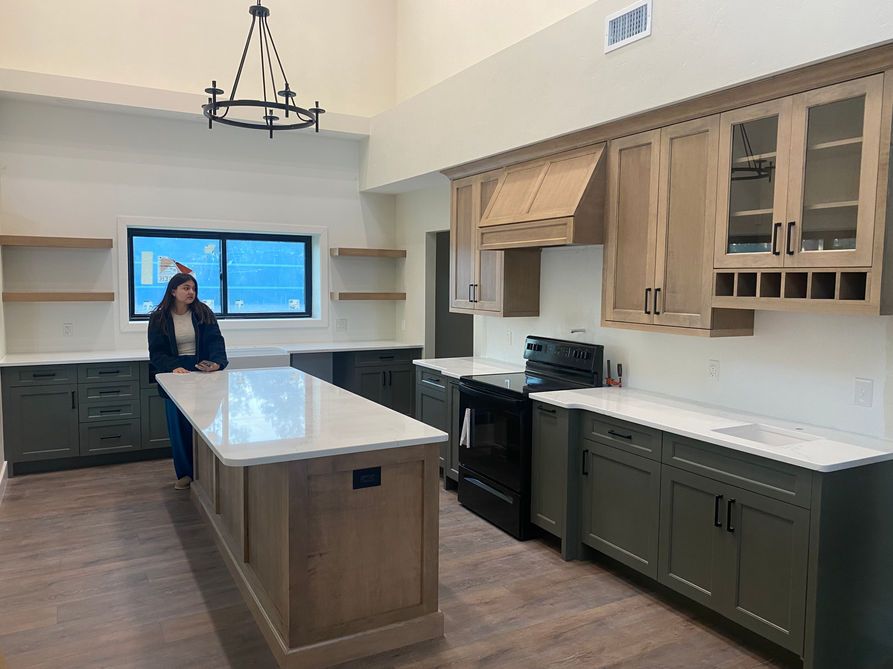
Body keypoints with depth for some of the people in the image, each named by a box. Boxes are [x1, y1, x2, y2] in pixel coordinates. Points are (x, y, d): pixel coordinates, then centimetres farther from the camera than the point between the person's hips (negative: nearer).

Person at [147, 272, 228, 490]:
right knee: (178, 426, 5)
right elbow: (156, 352, -5)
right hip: (174, 375, 0)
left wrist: (217, 362, -31)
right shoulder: (158, 318, -2)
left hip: (202, 373, 0)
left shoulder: (203, 313, -2)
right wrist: (174, 367, -24)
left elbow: (215, 341, -11)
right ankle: (185, 473, 18)